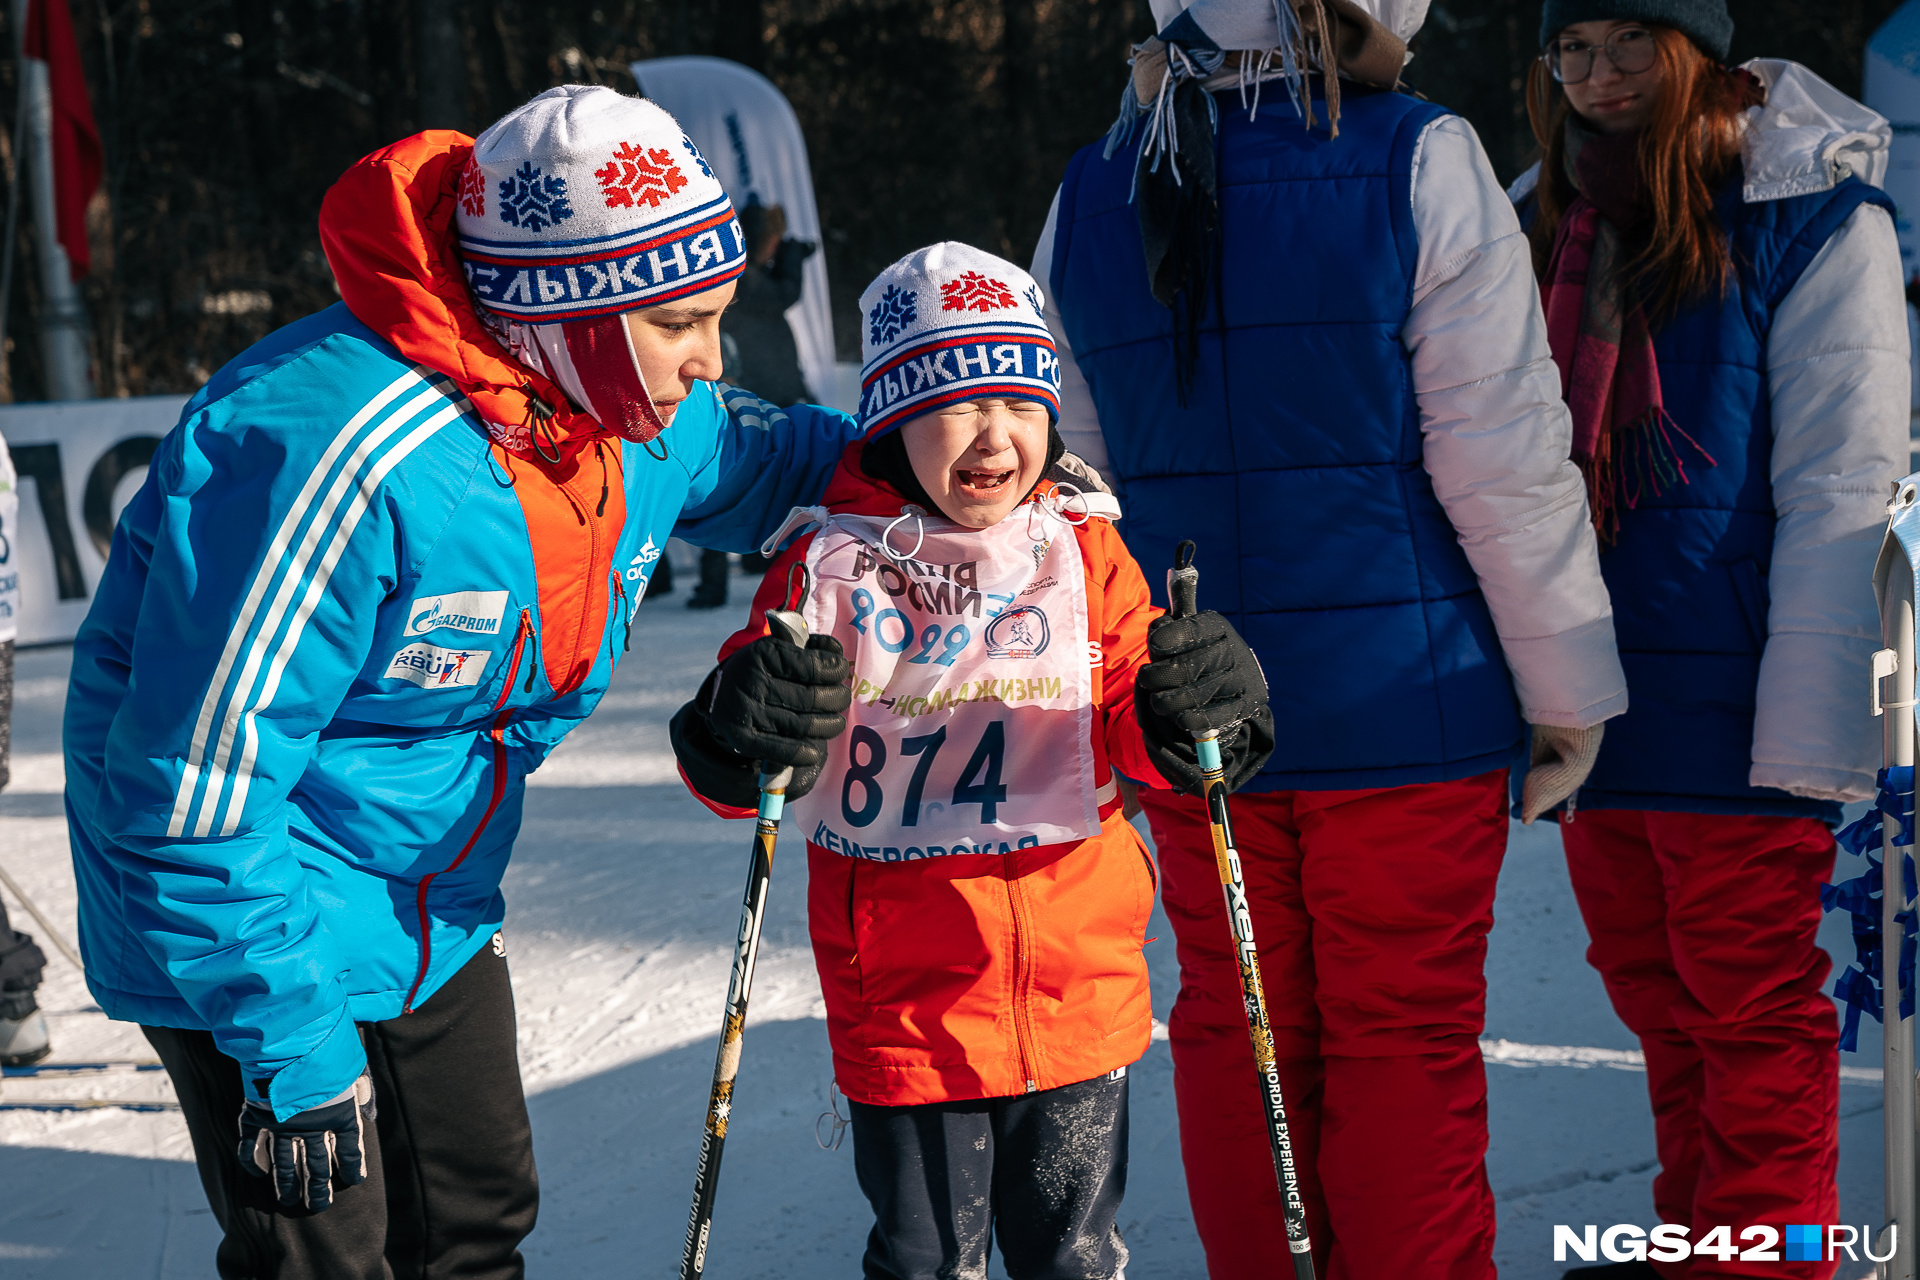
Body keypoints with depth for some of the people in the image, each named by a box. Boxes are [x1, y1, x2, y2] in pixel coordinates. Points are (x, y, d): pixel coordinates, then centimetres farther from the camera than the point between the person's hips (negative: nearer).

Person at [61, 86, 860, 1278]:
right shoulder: (336, 448, -33)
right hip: (256, 924, -8)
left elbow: (736, 458, 21)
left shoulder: (633, 416, -6)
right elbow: (199, 785, -29)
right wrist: (292, 1049, -25)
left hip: (438, 913, 8)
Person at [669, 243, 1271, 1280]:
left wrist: (1190, 716, -19)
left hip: (1078, 994, 2)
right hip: (905, 1001, -2)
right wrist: (743, 736, -25)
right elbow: (732, 765, -2)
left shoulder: (1084, 554, 2)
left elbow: (1127, 735, 2)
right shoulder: (832, 569, -5)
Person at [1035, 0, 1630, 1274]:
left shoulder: (1089, 199, 5)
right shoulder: (1419, 163, -10)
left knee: (1237, 1034, 13)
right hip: (1400, 697, -4)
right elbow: (1505, 459, -10)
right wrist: (1567, 685, -1)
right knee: (1409, 1043, 5)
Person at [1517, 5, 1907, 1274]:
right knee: (1661, 1009, 15)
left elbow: (1840, 486, -12)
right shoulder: (1546, 225, 10)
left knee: (1753, 1022, 2)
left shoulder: (1813, 216, -7)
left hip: (1732, 710, -6)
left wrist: (1806, 729, -17)